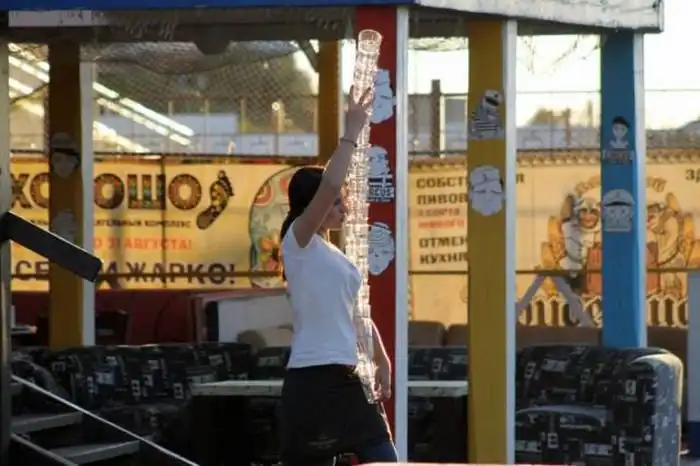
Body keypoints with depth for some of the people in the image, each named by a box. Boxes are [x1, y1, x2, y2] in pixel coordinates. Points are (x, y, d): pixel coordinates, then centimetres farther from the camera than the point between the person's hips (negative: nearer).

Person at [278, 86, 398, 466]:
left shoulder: (333, 253, 18)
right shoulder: (297, 241, -8)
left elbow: (357, 314, 24)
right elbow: (328, 186, -24)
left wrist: (382, 361, 18)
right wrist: (351, 133, -16)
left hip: (347, 380, 9)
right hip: (313, 379, -9)